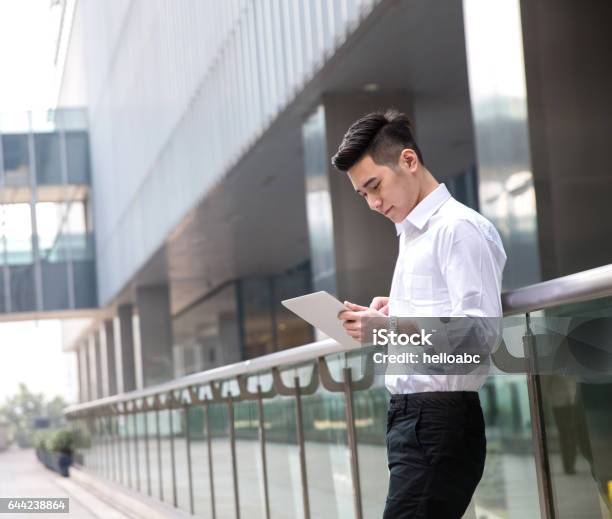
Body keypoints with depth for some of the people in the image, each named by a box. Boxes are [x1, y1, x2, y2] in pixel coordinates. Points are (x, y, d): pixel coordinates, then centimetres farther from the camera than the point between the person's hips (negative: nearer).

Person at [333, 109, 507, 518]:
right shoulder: (412, 235, 20)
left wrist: (391, 329, -22)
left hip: (440, 421, -9)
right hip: (411, 415, 9)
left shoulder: (459, 228, -10)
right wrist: (393, 313, 8)